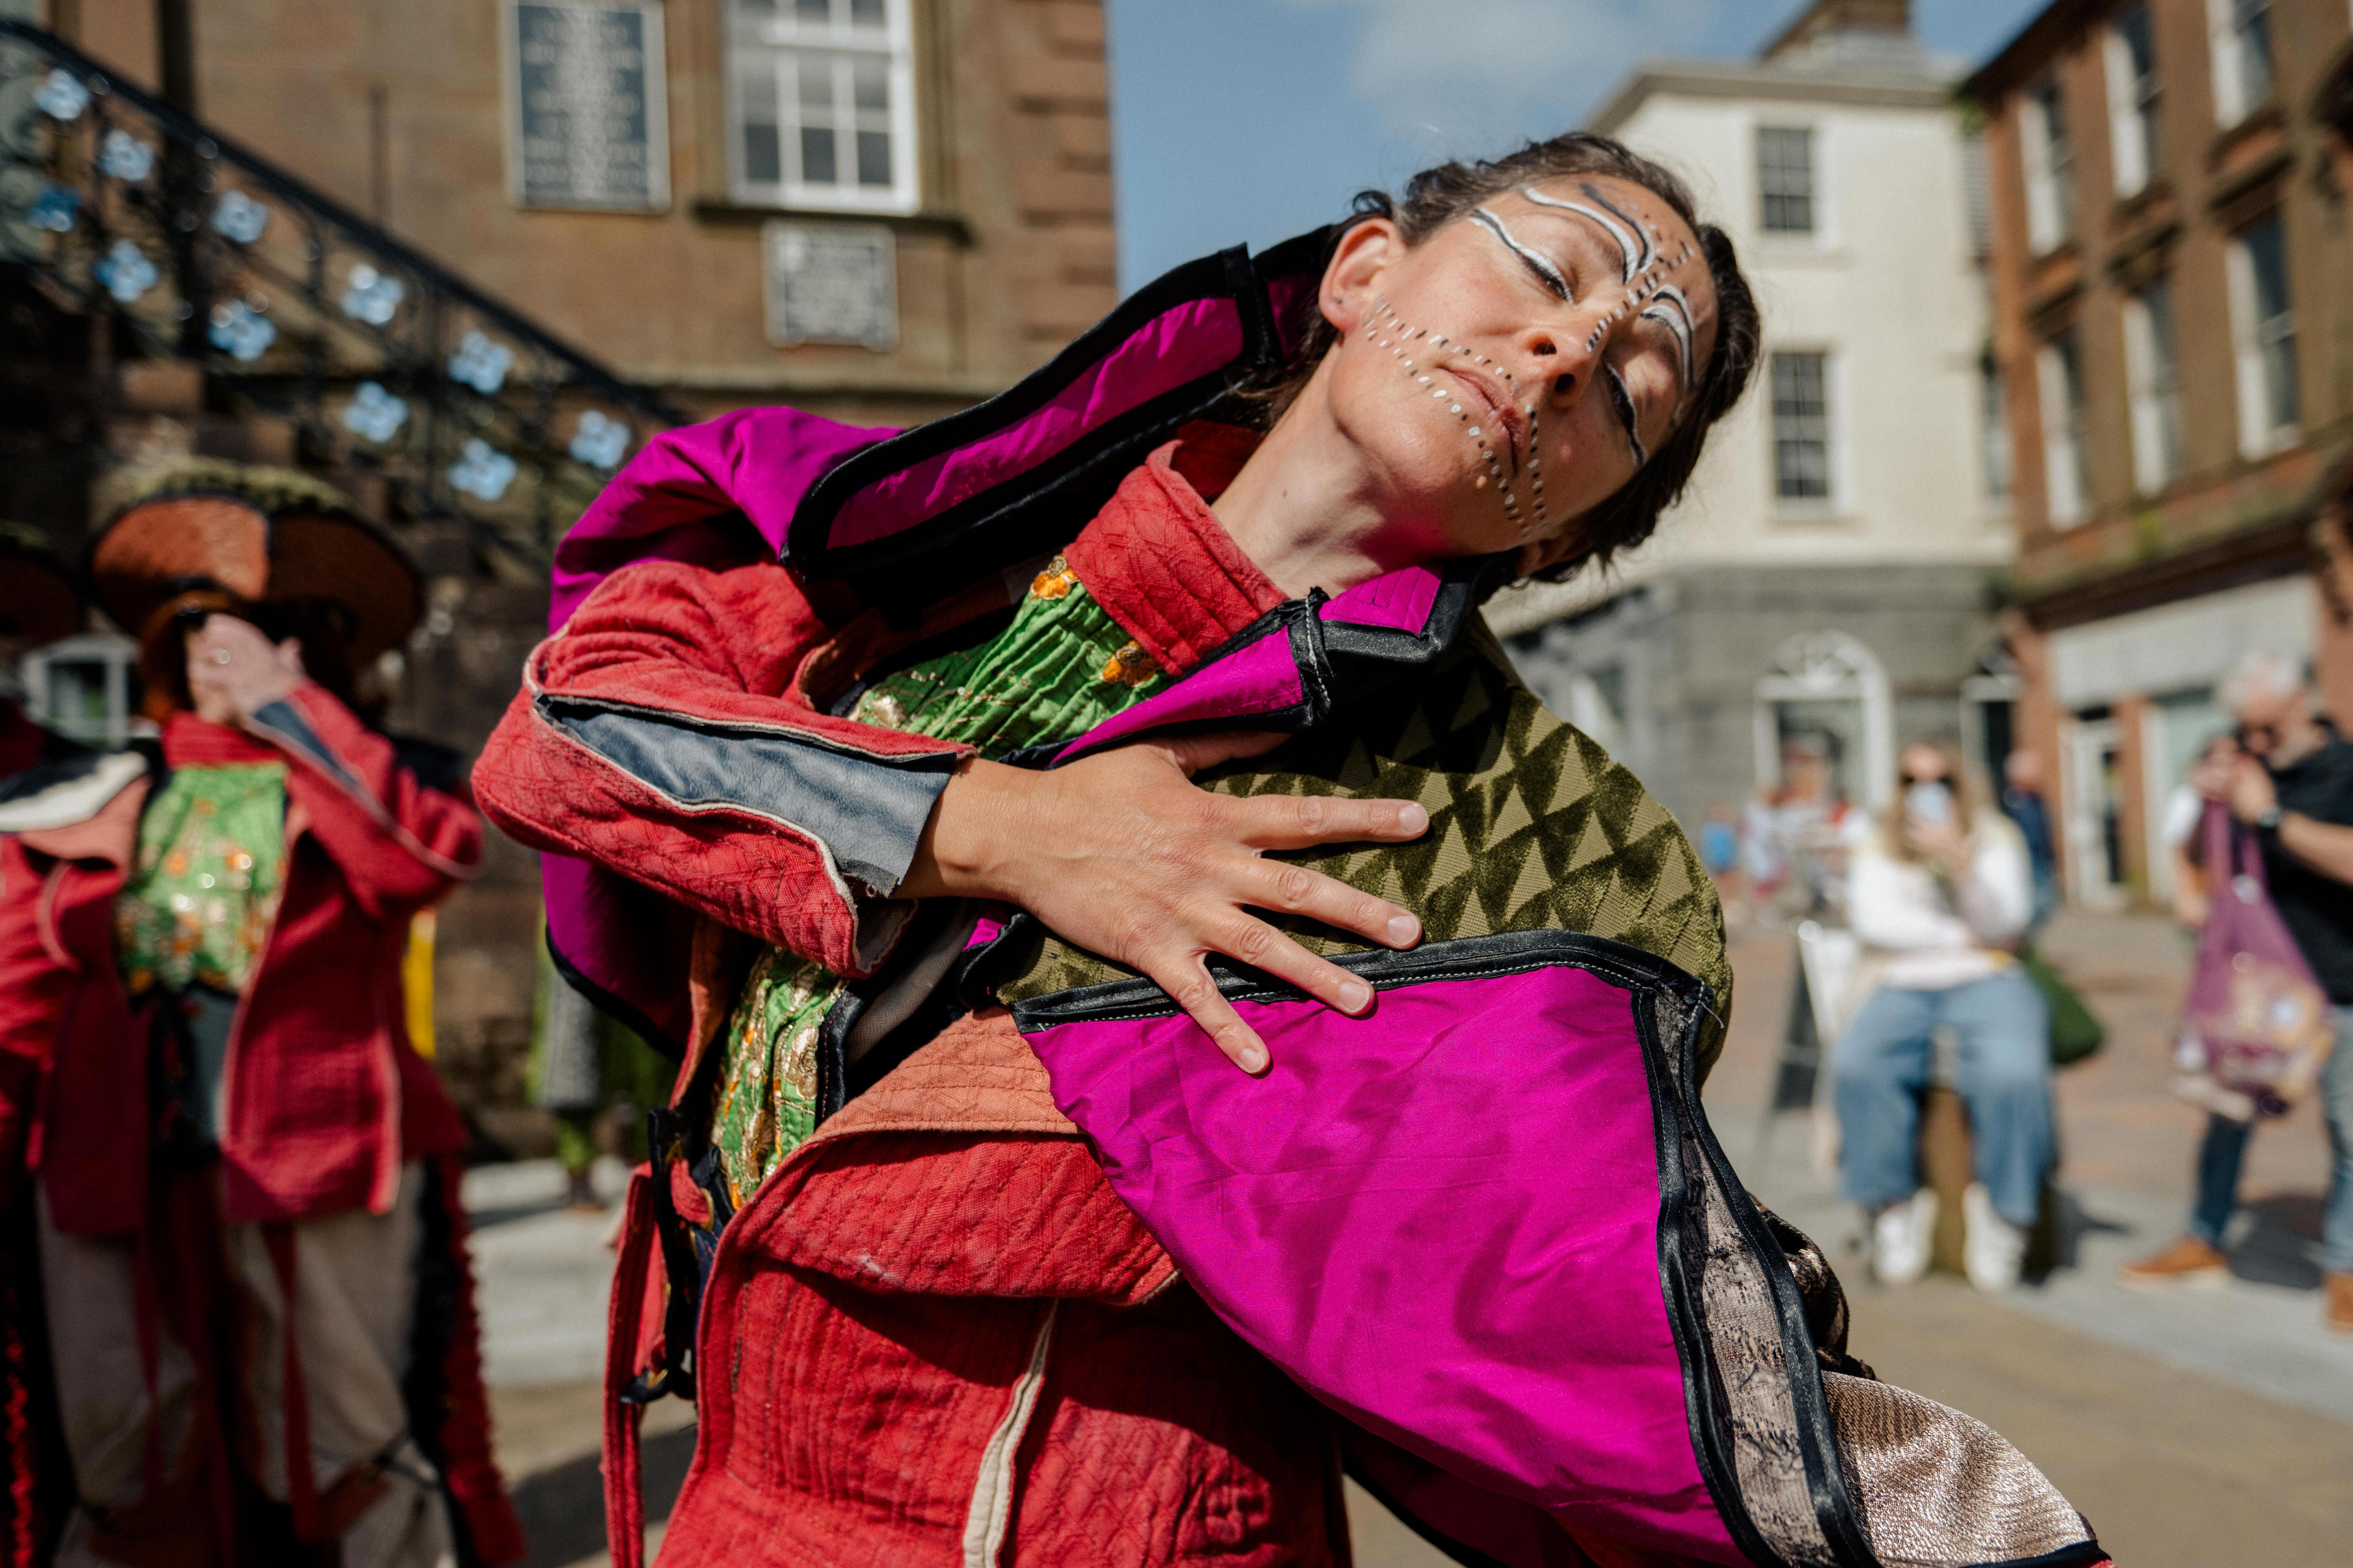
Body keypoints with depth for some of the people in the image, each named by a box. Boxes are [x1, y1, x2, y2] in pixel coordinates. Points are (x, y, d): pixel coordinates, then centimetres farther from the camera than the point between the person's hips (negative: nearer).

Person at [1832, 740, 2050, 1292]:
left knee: (2014, 1074, -35)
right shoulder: (1879, 850, 17)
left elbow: (2004, 924, -2)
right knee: (1855, 1065, -33)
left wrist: (1961, 864, -18)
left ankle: (2005, 1210, -13)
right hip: (1903, 988, 1)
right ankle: (1892, 1203, -16)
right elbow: (1873, 920, -1)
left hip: (1987, 982, -1)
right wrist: (1960, 935, -3)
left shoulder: (1994, 838, 14)